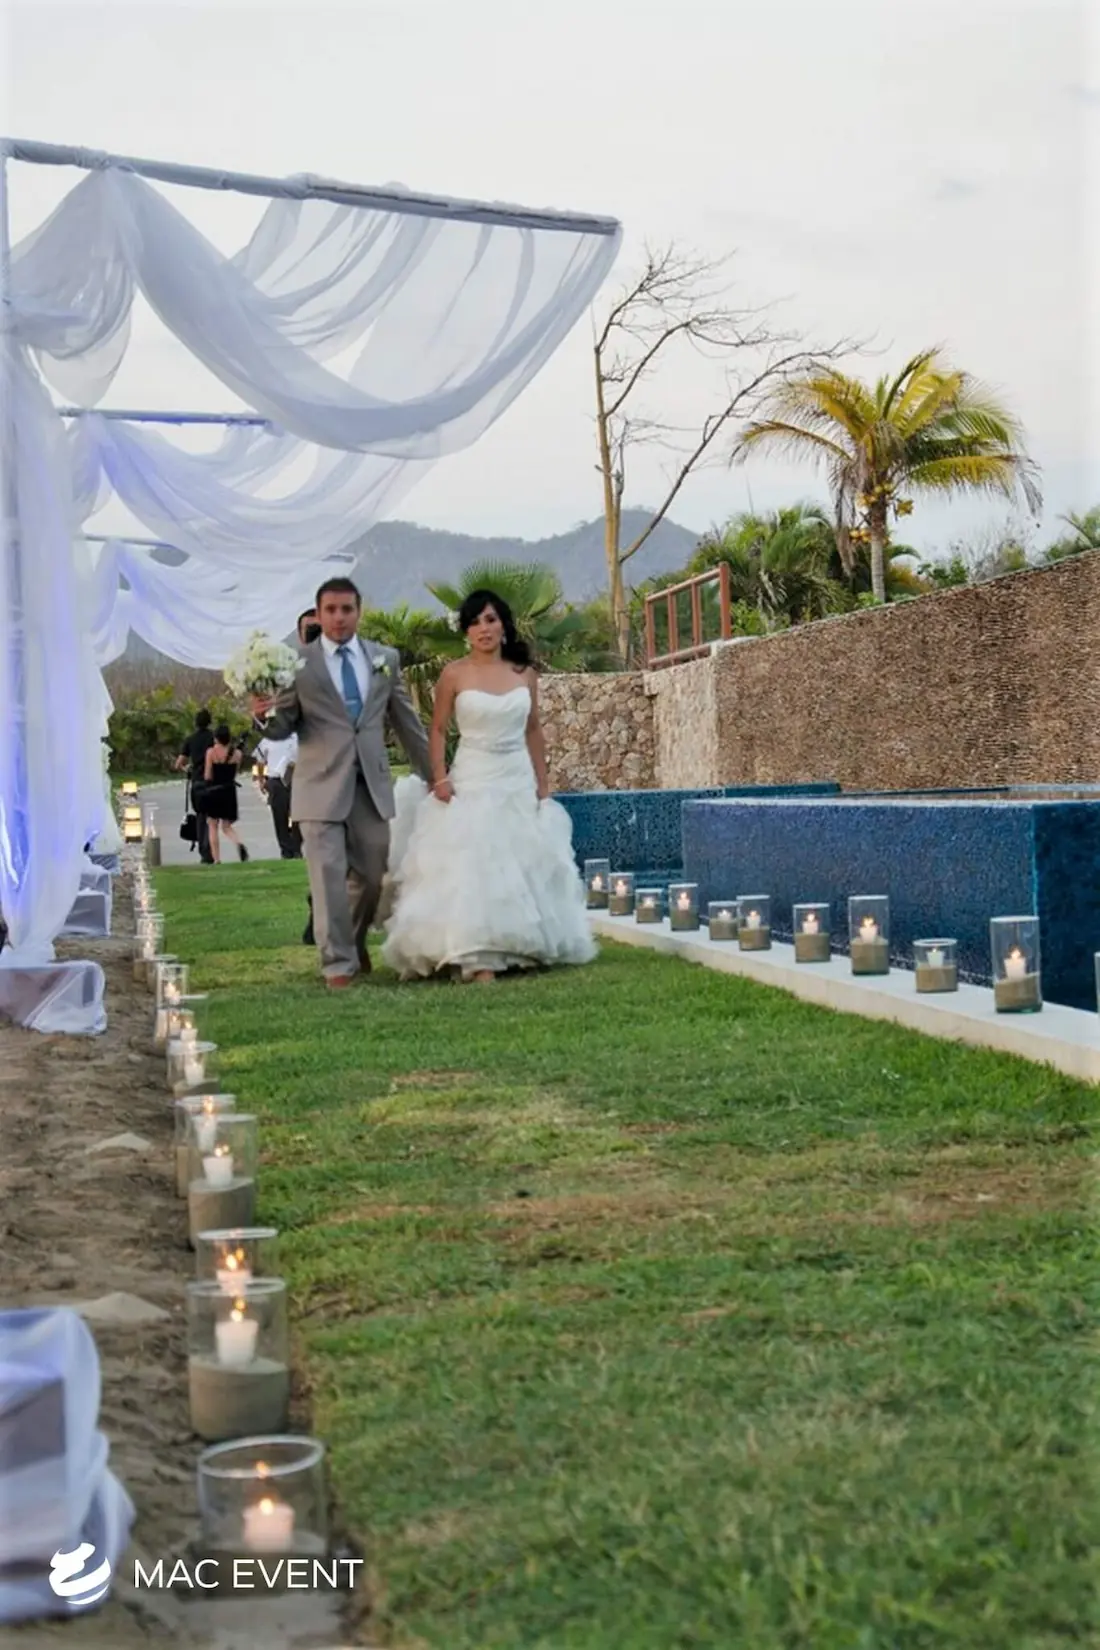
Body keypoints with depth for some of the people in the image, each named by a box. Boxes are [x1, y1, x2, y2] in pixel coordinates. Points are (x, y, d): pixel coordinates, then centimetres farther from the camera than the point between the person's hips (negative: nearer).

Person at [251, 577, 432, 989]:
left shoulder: (386, 658, 9)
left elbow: (406, 721, 15)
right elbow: (283, 729, 1)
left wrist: (433, 774, 16)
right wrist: (267, 715, -22)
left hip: (371, 784, 3)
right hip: (321, 785, -3)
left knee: (371, 876, 12)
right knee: (329, 877, -7)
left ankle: (355, 944, 36)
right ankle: (338, 963, 2)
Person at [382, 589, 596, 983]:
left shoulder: (525, 674, 5)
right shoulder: (454, 675, -3)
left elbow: (533, 731, 12)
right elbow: (438, 730, 0)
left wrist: (542, 784, 10)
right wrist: (439, 779, -12)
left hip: (519, 782, 4)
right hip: (472, 782, -4)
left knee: (524, 867, 9)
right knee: (471, 869, -9)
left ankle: (523, 947, 22)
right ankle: (477, 958, -10)